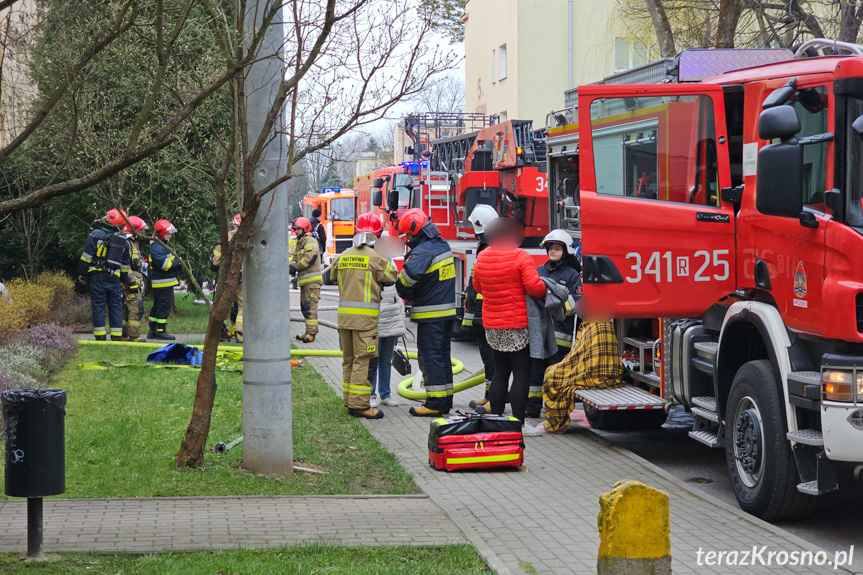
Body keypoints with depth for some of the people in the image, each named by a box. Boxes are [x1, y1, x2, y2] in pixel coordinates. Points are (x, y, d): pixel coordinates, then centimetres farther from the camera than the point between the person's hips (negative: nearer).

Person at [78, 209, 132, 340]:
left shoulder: (96, 235, -5)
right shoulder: (123, 241, 10)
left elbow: (87, 256, -7)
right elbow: (126, 264, 16)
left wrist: (82, 273, 0)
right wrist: (123, 280, 24)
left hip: (98, 277, -3)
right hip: (114, 278, 3)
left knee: (98, 306, -1)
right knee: (116, 307, 8)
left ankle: (100, 337, -4)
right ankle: (117, 337, 7)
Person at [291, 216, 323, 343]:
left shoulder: (310, 241, -9)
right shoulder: (300, 243, 21)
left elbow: (310, 258, -22)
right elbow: (295, 258, 20)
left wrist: (296, 267, -14)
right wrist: (291, 266, -3)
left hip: (312, 280, -10)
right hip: (304, 280, 10)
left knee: (310, 306, -12)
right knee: (304, 307, 12)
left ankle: (311, 332, -13)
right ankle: (309, 332, 17)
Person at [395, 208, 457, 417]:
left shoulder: (423, 250, -18)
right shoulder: (442, 245, 11)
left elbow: (411, 273, -34)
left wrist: (402, 289, -15)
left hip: (431, 314, -9)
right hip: (448, 311, 9)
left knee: (430, 356, -5)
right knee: (443, 354, 14)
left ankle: (435, 403, -5)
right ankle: (446, 400, 18)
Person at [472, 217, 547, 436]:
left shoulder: (482, 257, 6)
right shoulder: (521, 257, -12)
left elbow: (478, 287, 18)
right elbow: (534, 287, -18)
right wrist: (546, 289, 1)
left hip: (491, 325, 6)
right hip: (516, 326, -6)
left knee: (500, 373, 15)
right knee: (521, 374, -1)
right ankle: (519, 423, -3)